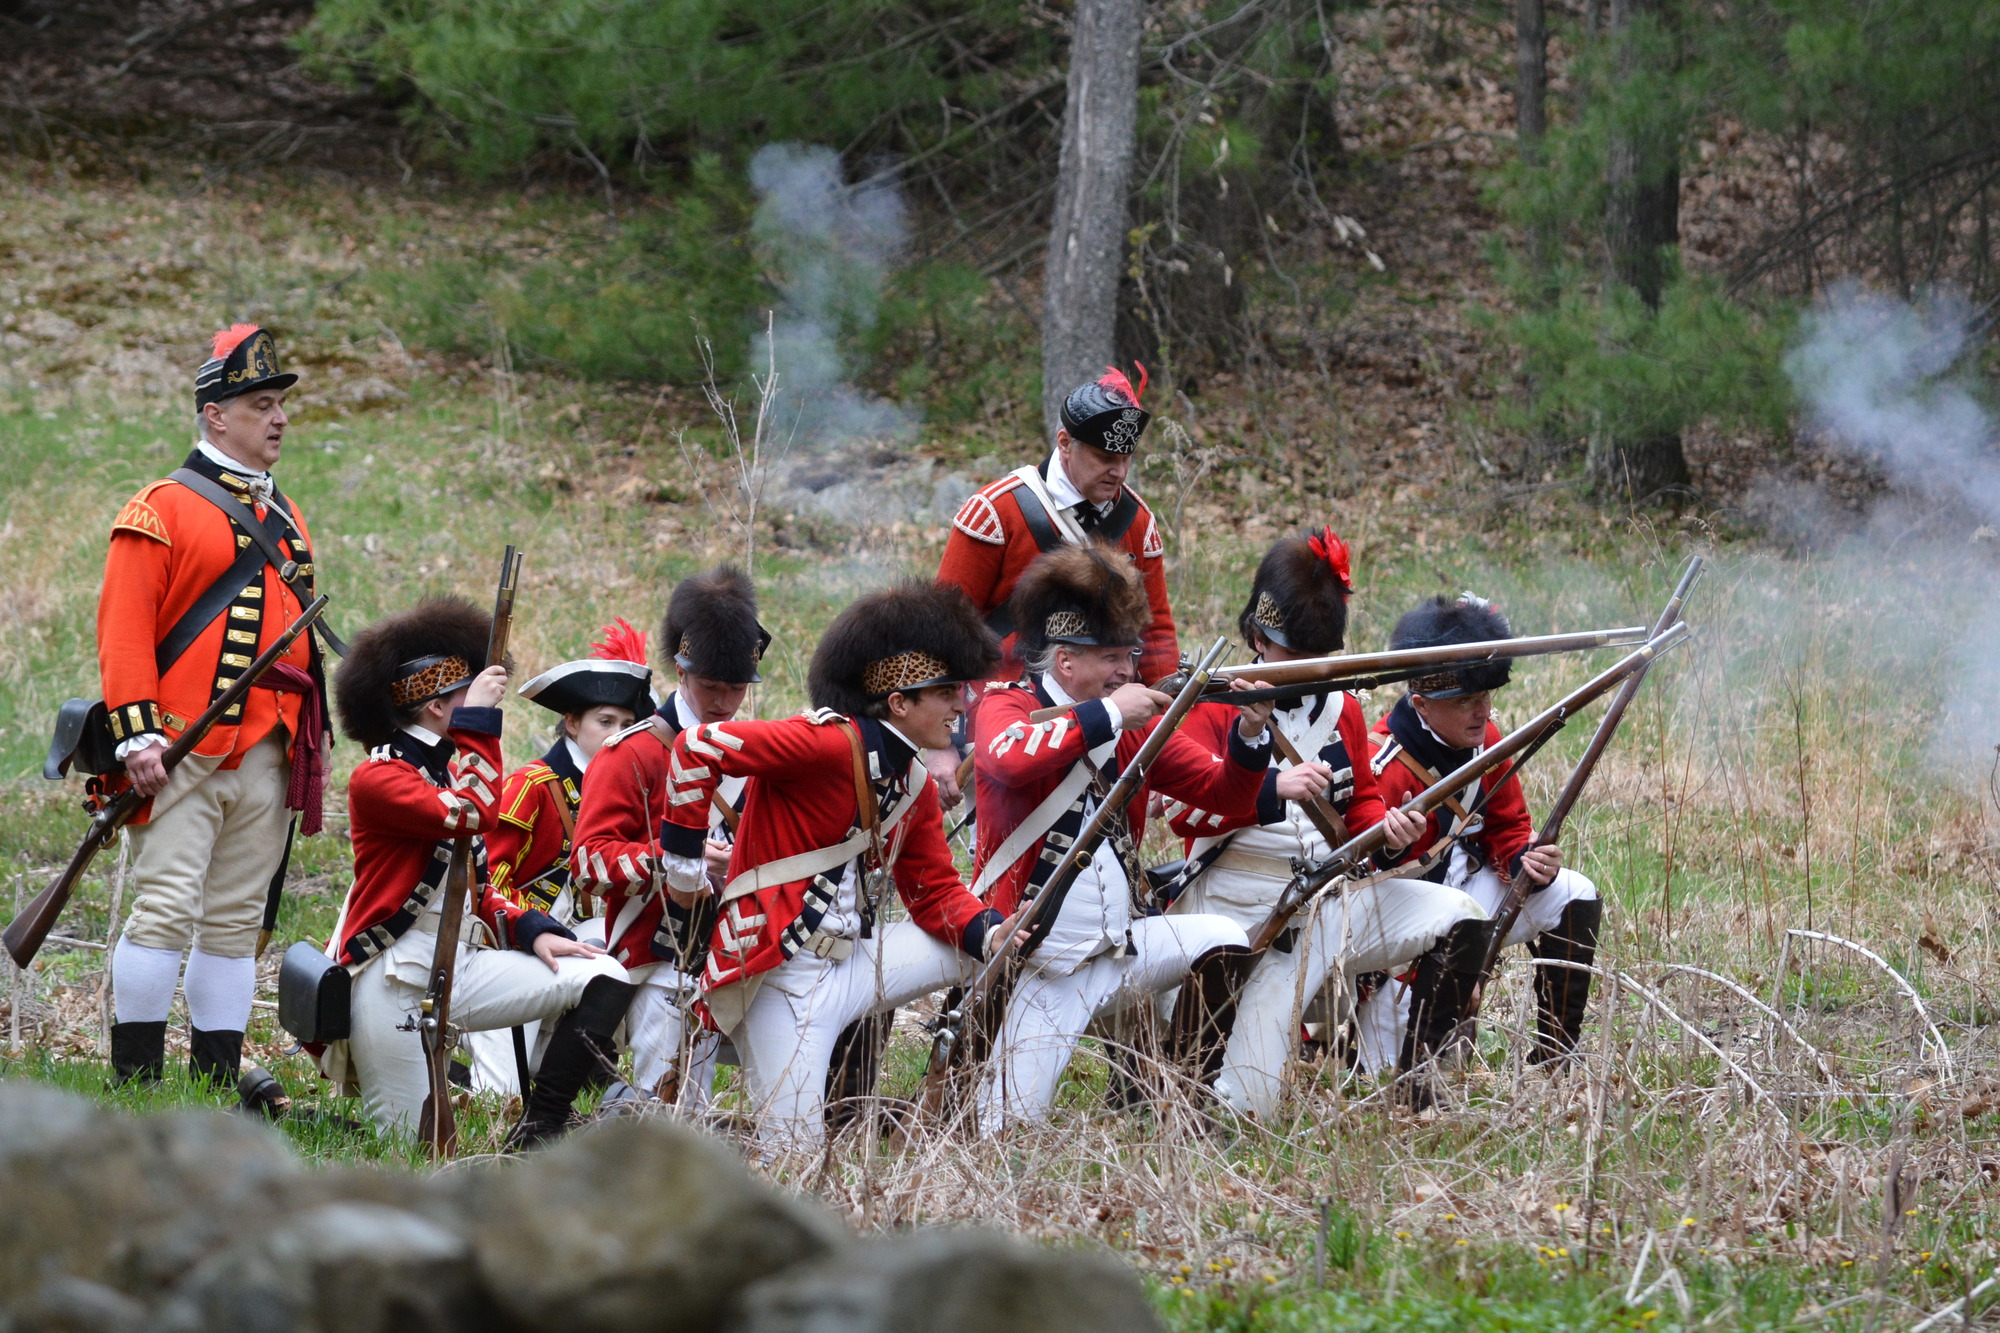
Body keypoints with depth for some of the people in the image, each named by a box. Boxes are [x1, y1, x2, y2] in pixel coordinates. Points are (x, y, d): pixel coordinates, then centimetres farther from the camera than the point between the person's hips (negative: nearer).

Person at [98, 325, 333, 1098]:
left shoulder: (285, 520, 19)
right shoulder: (162, 511, -2)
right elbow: (124, 630, -8)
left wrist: (313, 740, 20)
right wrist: (137, 734, -17)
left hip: (268, 758, 7)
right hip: (182, 755, -7)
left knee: (236, 924, 7)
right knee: (166, 911, -11)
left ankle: (217, 1088, 9)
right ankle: (136, 1085, -8)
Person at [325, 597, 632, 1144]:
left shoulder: (452, 772, 17)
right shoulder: (376, 777, -11)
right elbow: (471, 816, -28)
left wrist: (533, 931, 2)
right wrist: (478, 721, -19)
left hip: (463, 964, 8)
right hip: (397, 983, -8)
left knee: (603, 980, -8)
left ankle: (539, 1134, -8)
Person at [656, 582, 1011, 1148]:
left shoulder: (916, 786, 11)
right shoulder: (832, 741, -17)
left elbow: (937, 894, 13)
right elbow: (698, 748, -23)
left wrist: (988, 933, -8)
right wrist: (683, 861, -16)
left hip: (851, 962, 9)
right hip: (783, 974, -9)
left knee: (984, 947, 7)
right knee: (795, 1154, -9)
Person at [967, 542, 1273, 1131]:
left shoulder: (1137, 723, 8)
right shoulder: (1007, 708, -7)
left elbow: (1228, 798, 5)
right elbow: (1010, 761, -32)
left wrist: (1250, 735, -14)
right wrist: (1107, 715, -29)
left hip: (1122, 945, 6)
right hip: (1040, 967, -6)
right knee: (1010, 1140, -12)